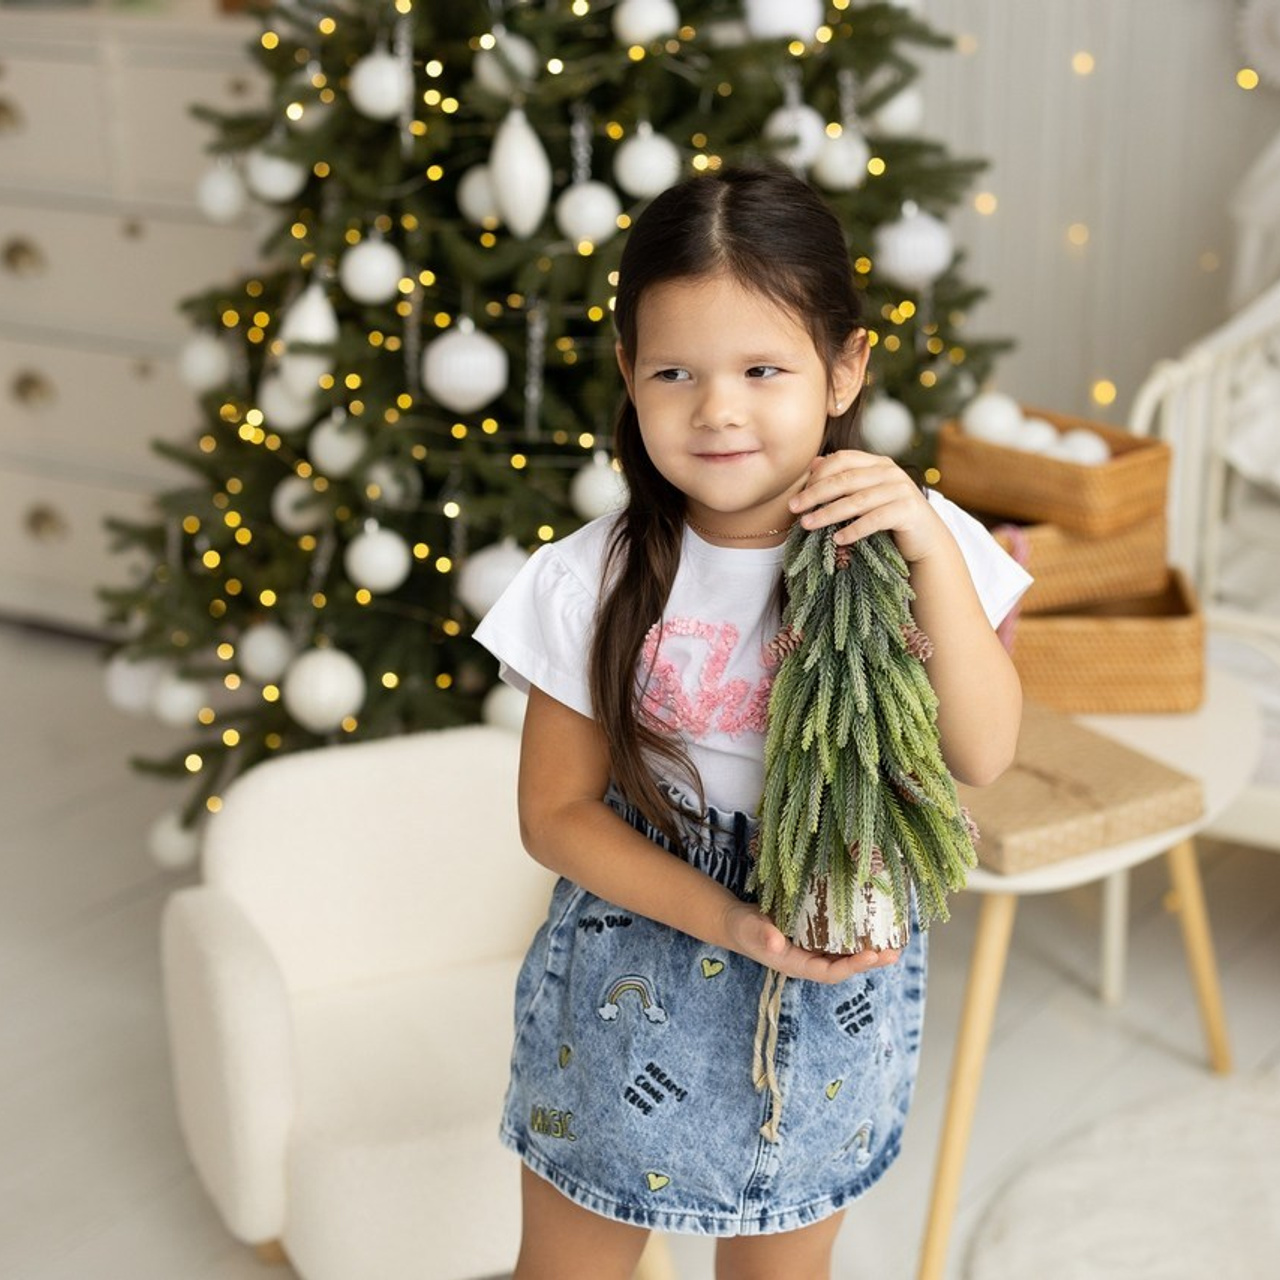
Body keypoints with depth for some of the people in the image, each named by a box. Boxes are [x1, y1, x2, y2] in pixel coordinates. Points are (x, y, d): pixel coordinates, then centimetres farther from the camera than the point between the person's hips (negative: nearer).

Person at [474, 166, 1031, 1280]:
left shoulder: (906, 546, -12)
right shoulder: (593, 586, -15)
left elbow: (982, 753, -18)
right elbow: (556, 812, -9)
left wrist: (934, 552, -29)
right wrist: (726, 918, -22)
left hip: (832, 1006, 1)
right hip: (631, 989, -1)